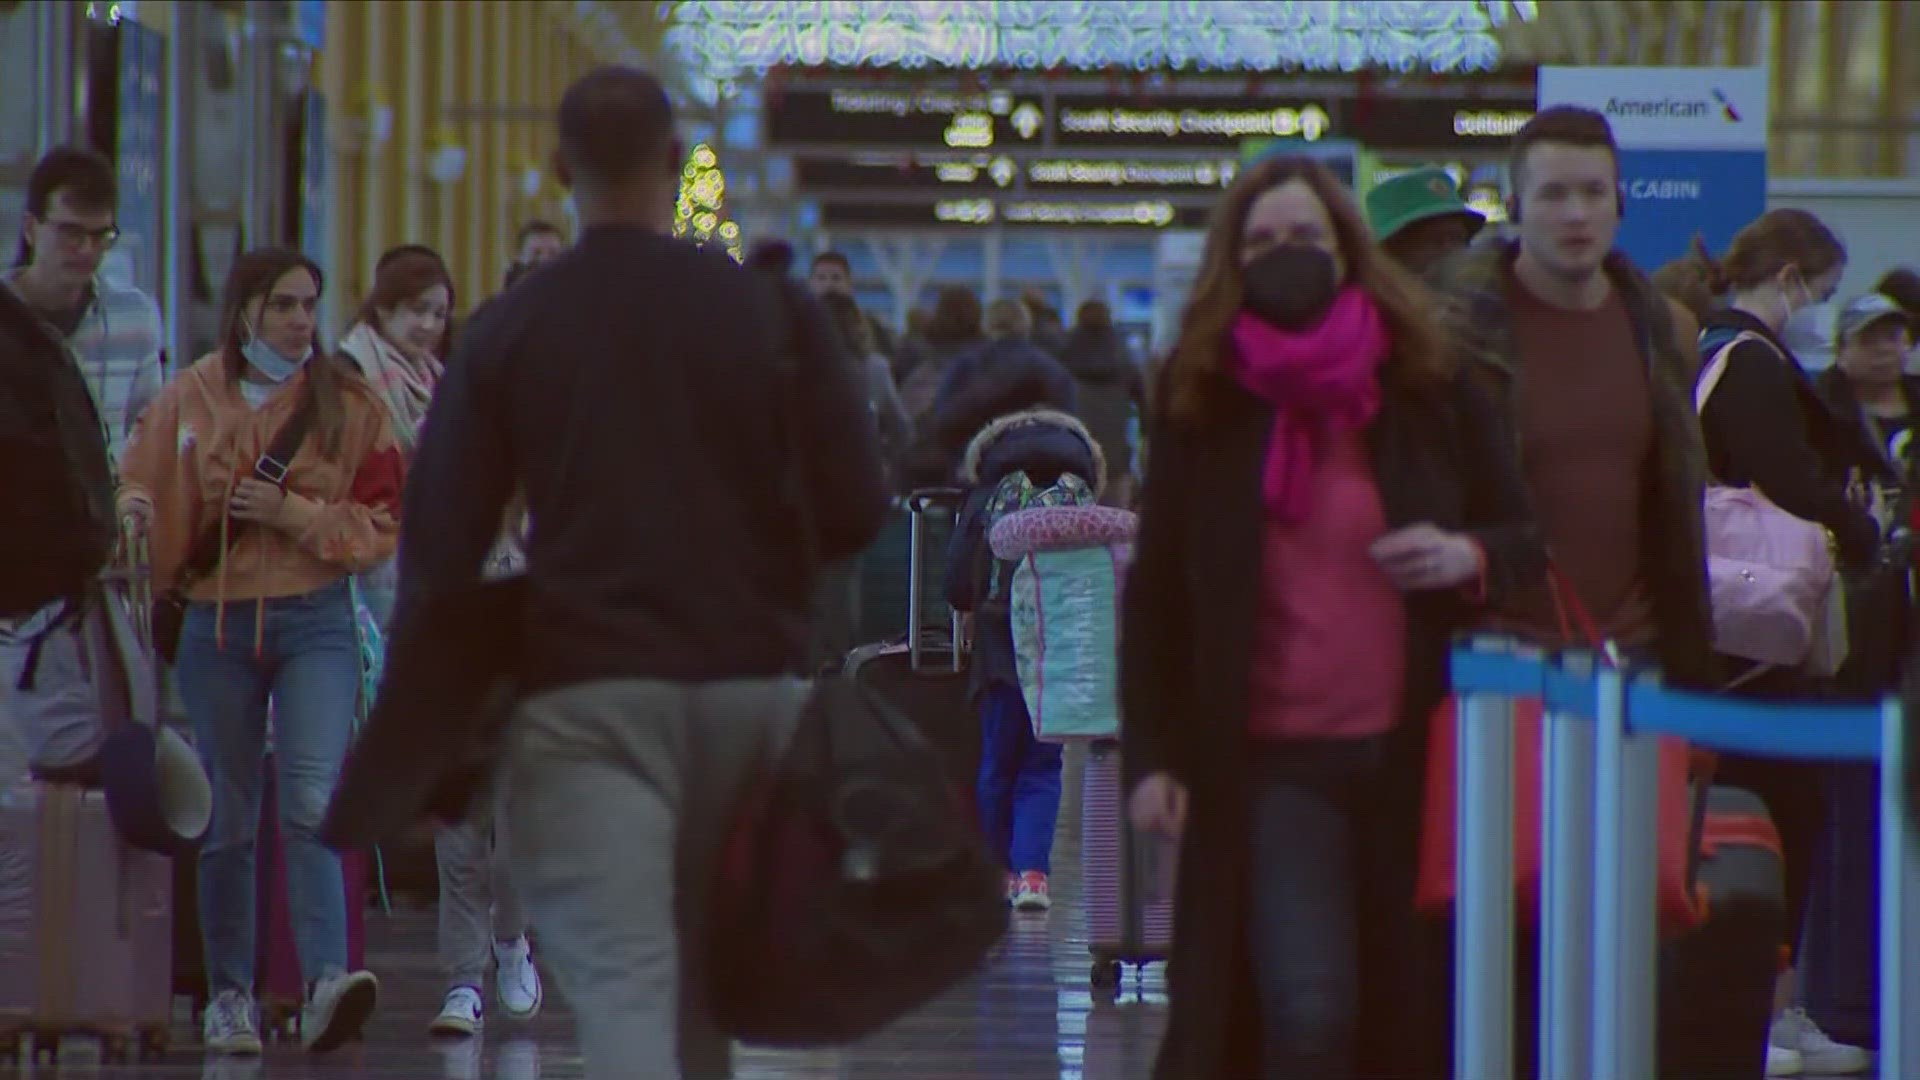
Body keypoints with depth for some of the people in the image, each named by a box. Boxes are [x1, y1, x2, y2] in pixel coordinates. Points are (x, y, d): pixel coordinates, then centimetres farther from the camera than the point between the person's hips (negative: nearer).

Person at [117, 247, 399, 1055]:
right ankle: (229, 997, 16)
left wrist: (292, 514, -13)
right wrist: (133, 512, -9)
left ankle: (326, 983, -27)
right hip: (217, 622, 2)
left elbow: (379, 526, 1)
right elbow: (141, 484, 13)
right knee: (227, 820, 7)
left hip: (315, 623, -2)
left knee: (312, 803, -18)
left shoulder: (348, 404, 2)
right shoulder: (189, 399, 5)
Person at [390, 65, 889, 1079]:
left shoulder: (508, 330, 1)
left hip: (583, 696, -2)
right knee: (701, 987, 17)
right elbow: (857, 510, -1)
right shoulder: (769, 311, 1)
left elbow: (440, 541, -1)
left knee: (620, 985, -11)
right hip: (747, 683, 2)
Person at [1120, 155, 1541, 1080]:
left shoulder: (1432, 390, 7)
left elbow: (1529, 546, 13)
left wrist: (1469, 558, -10)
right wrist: (1150, 753, 1)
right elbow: (1154, 594, 9)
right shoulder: (1201, 401, 7)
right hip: (1268, 761, -1)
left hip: (1411, 759, 1)